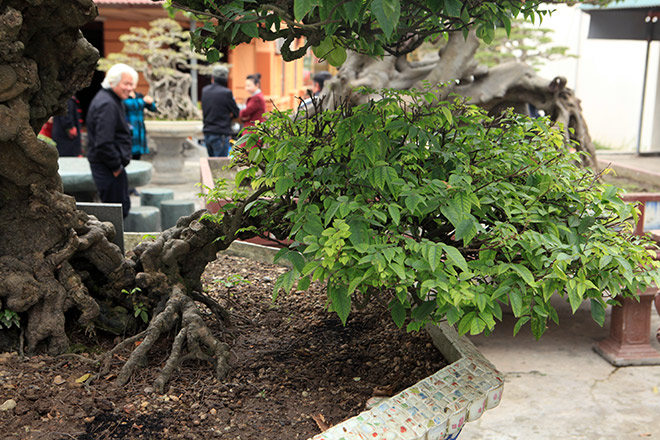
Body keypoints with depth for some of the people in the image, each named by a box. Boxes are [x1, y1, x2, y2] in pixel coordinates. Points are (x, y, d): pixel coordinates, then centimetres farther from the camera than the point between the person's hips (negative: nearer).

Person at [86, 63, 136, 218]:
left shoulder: (112, 100, 16)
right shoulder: (107, 105, -19)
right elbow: (103, 143, -25)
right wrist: (116, 166, -17)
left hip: (111, 165, 11)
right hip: (108, 168, -11)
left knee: (123, 206, 18)